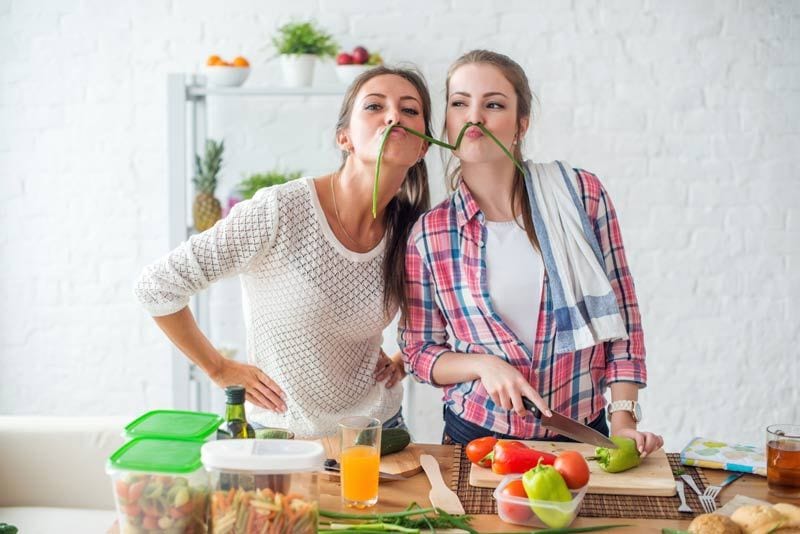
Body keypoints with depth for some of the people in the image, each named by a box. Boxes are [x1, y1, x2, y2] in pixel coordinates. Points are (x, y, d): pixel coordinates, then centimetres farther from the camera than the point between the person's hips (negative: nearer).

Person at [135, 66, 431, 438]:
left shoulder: (414, 231, -9)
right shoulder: (279, 212, -24)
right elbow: (156, 286, -17)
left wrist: (402, 360, 0)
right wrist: (221, 371, -9)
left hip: (379, 427, 4)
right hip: (281, 433, -3)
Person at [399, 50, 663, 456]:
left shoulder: (581, 194, -5)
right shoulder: (429, 234, -5)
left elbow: (620, 315, -1)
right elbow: (418, 351, 4)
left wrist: (623, 420, -6)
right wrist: (483, 365, -15)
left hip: (583, 434, 0)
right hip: (476, 436, 0)